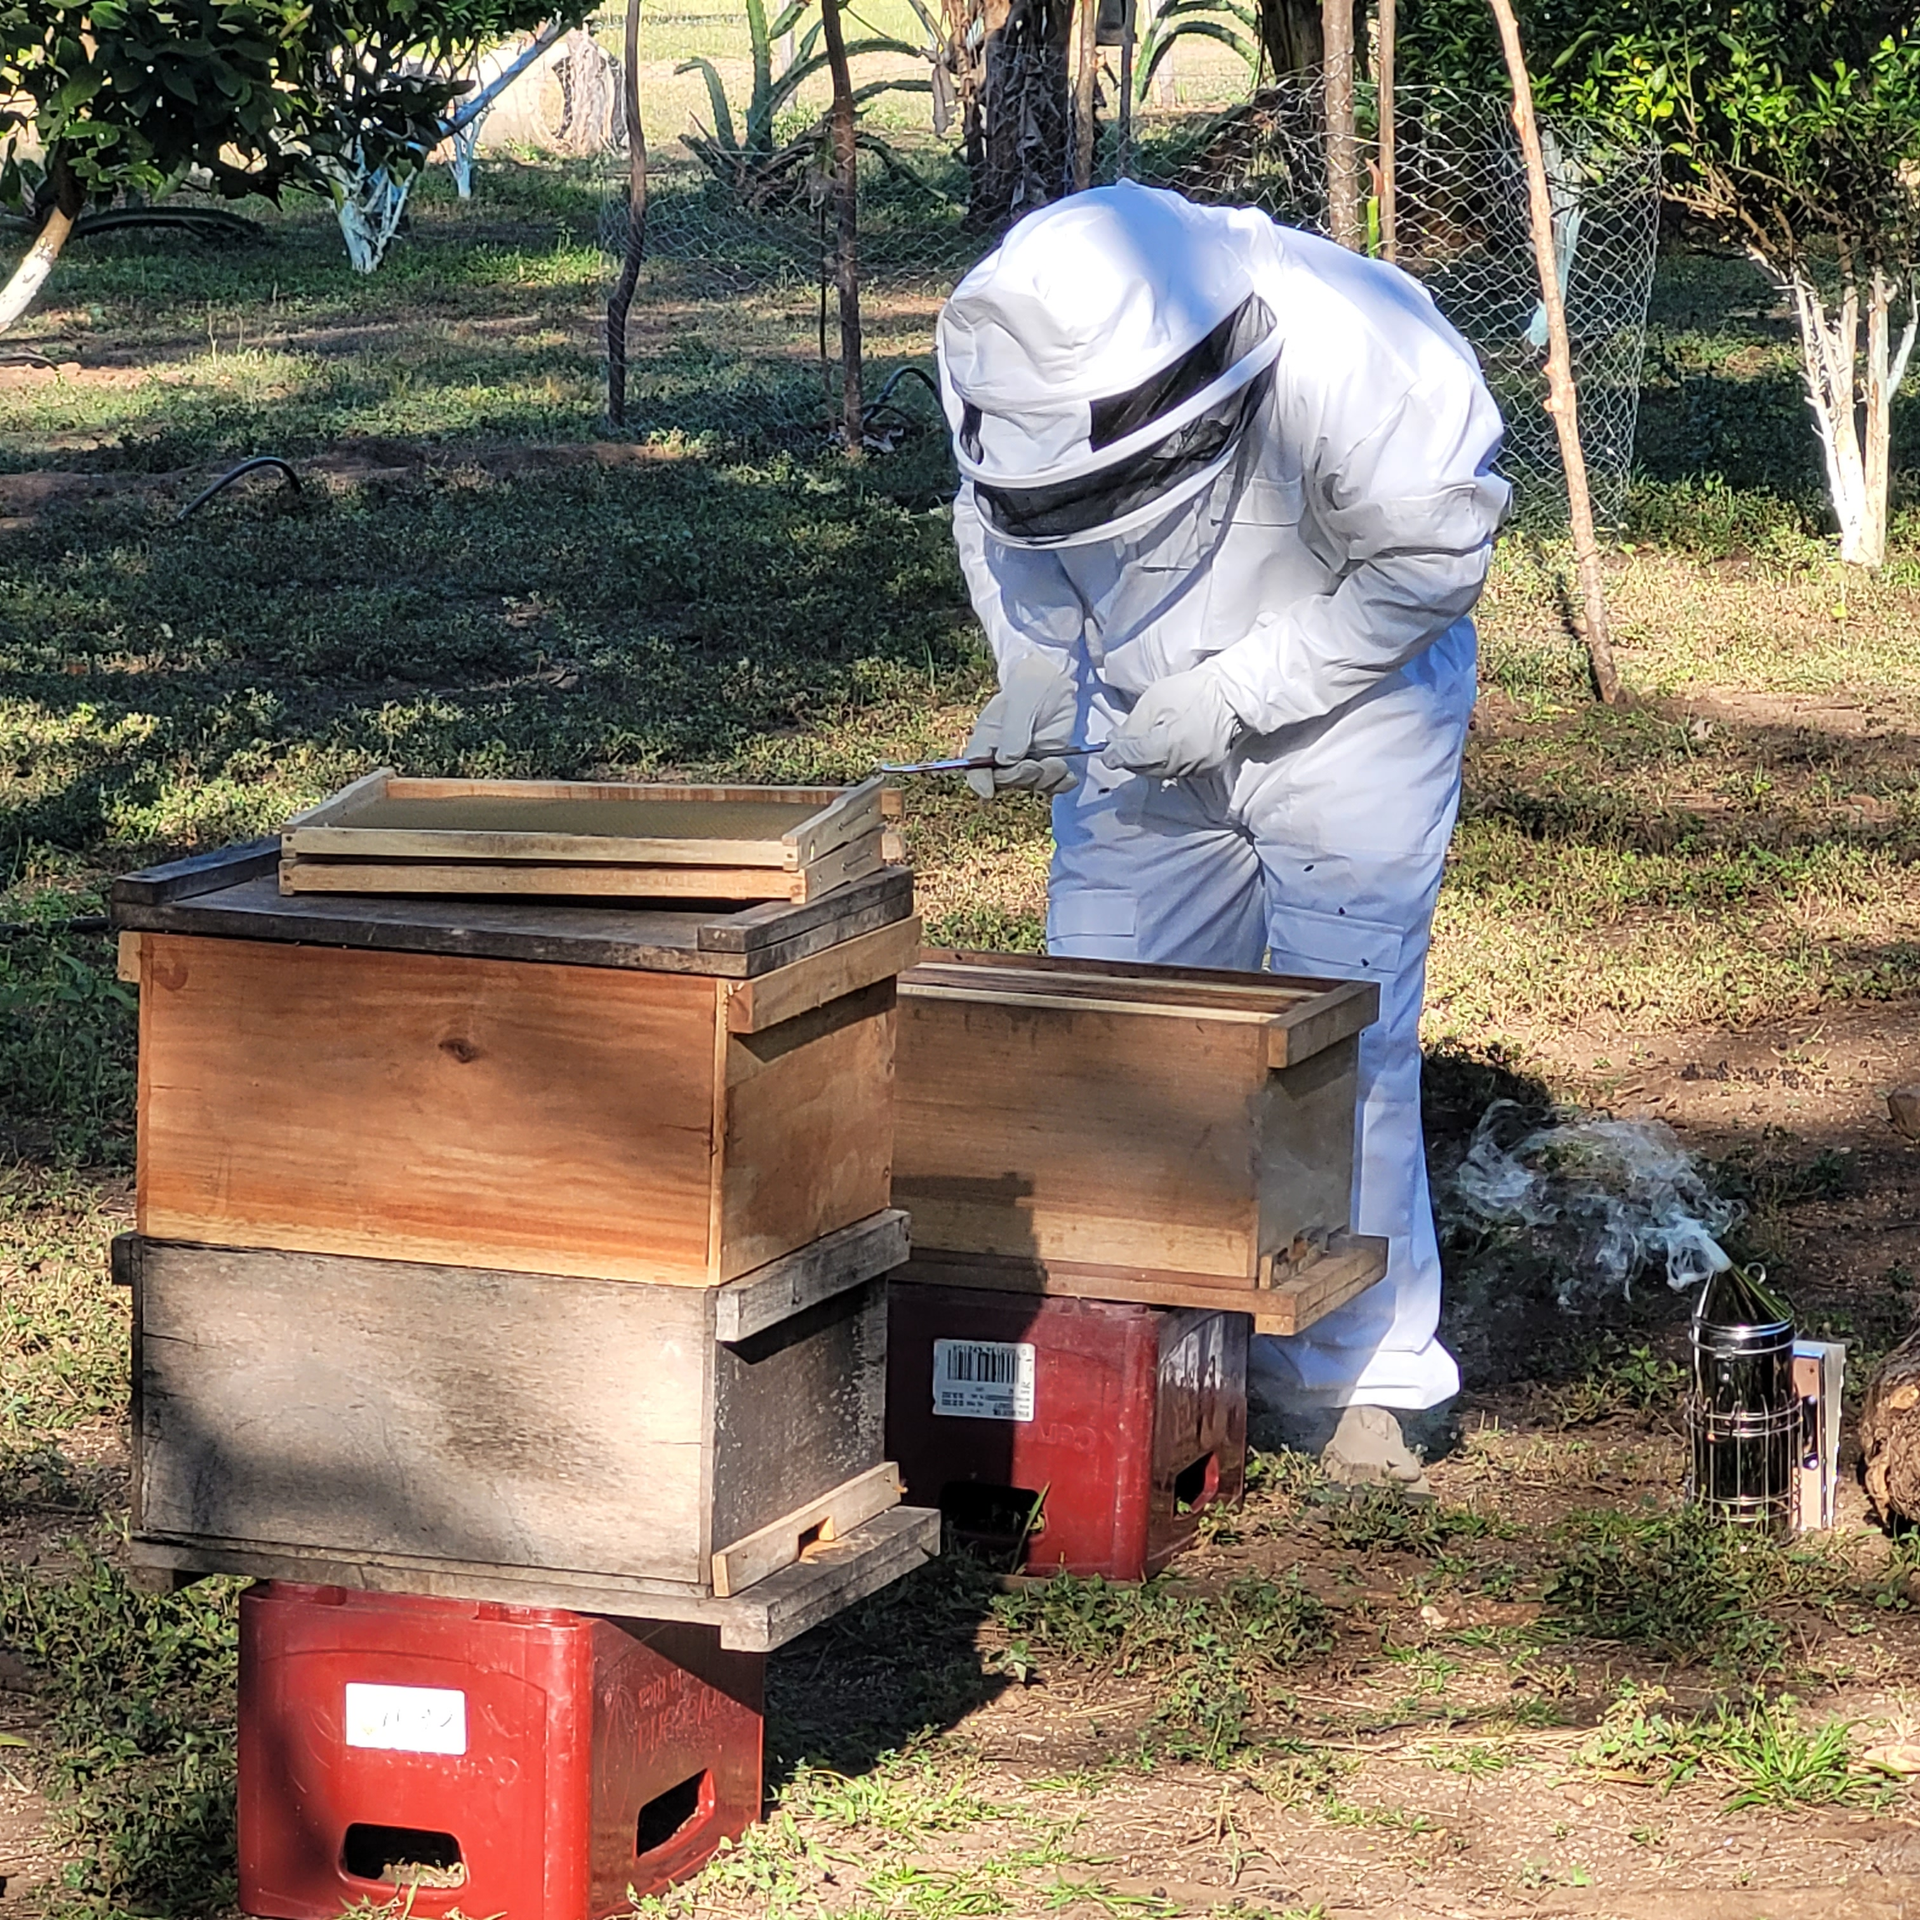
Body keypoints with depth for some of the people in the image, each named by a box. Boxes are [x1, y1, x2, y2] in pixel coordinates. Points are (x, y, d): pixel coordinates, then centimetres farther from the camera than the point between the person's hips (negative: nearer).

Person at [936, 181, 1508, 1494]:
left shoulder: (1350, 355, -34)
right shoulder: (1014, 358, -19)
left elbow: (1430, 556, -22)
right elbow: (1005, 526, 2)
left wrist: (1236, 690, -26)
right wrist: (1033, 674, -13)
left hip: (1349, 713, -4)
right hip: (1137, 733, 4)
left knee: (1341, 1042, -4)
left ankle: (1350, 1377, 8)